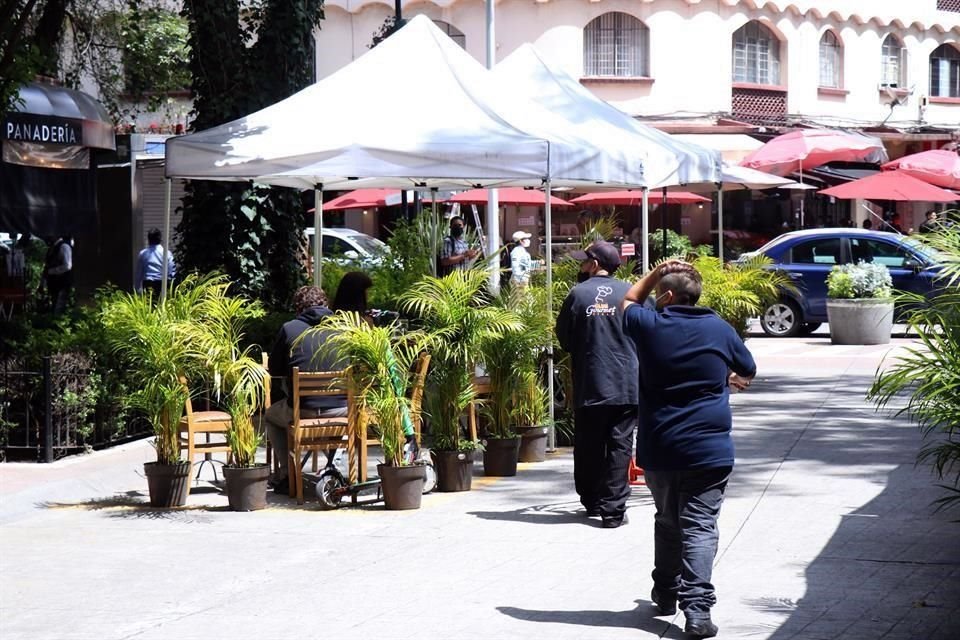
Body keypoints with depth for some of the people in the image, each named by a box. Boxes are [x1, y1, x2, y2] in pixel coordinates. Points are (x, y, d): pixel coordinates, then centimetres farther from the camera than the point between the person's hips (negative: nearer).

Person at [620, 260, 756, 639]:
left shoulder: (649, 326, -3)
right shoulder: (719, 329, -1)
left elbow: (629, 301, 22)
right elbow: (748, 373, 16)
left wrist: (656, 272, 17)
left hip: (658, 451, 1)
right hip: (709, 450, -1)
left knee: (667, 522, 20)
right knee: (700, 527, -5)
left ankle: (666, 594, 28)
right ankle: (697, 608, -17)